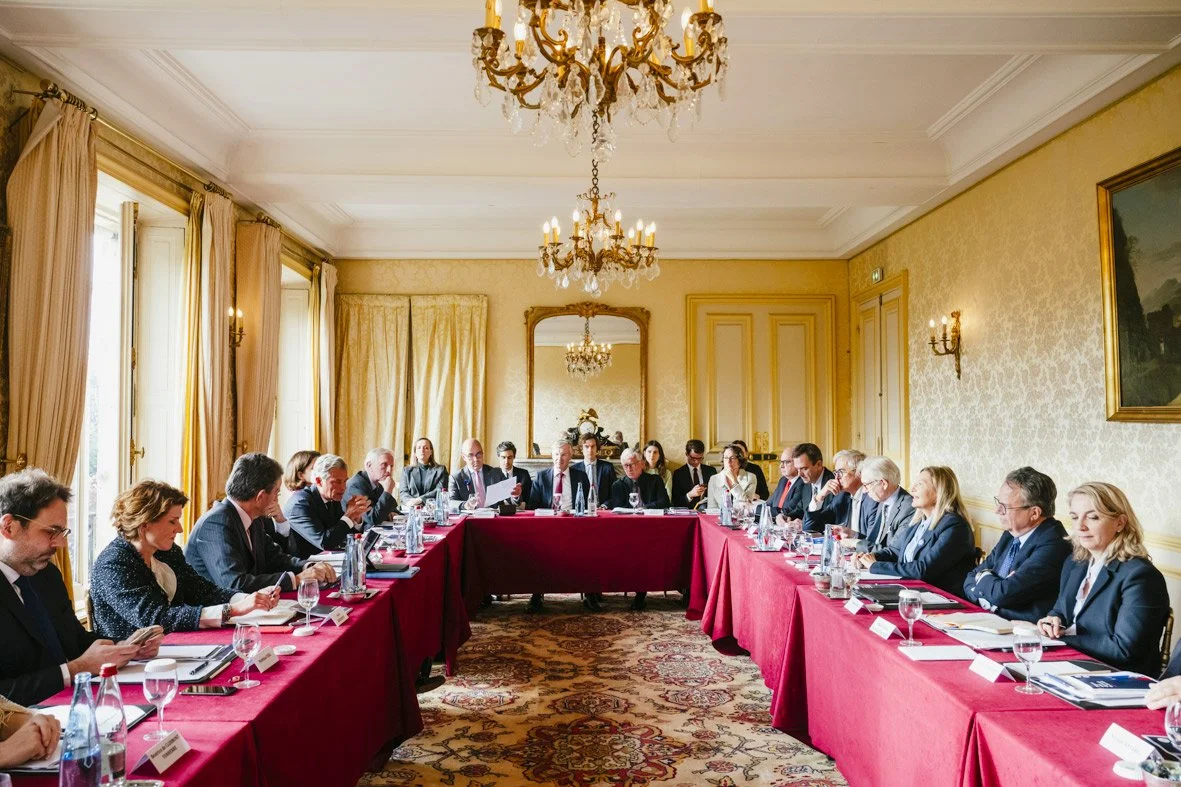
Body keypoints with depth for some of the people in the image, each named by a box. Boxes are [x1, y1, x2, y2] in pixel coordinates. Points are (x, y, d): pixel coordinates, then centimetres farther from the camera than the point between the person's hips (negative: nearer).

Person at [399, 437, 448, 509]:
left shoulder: (440, 470, 13)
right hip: (410, 510, 1)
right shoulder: (407, 470, 21)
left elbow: (440, 491, -1)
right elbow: (403, 492, 9)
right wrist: (410, 501, -16)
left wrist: (420, 499, -17)